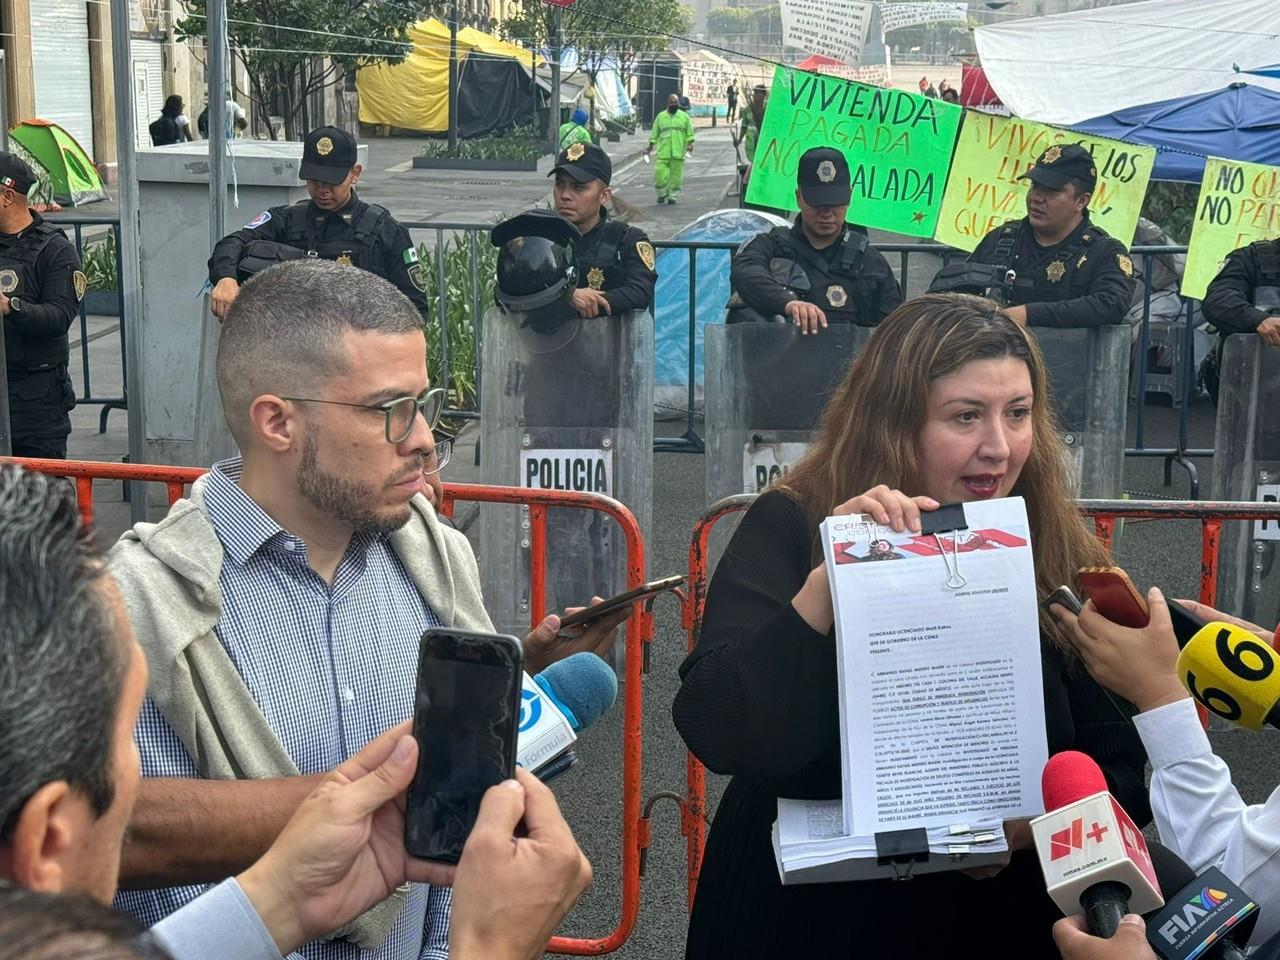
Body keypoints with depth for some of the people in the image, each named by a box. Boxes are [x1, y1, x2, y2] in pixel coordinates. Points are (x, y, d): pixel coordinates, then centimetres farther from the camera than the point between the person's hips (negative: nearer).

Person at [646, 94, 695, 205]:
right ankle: (662, 194, 11)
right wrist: (651, 146, 10)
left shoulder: (684, 116, 8)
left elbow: (690, 133, 8)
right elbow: (654, 133, 14)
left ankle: (672, 195, 11)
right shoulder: (660, 116, 10)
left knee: (676, 175, 1)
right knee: (660, 173, -7)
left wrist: (690, 144, -5)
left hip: (678, 151, 0)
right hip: (663, 151, 0)